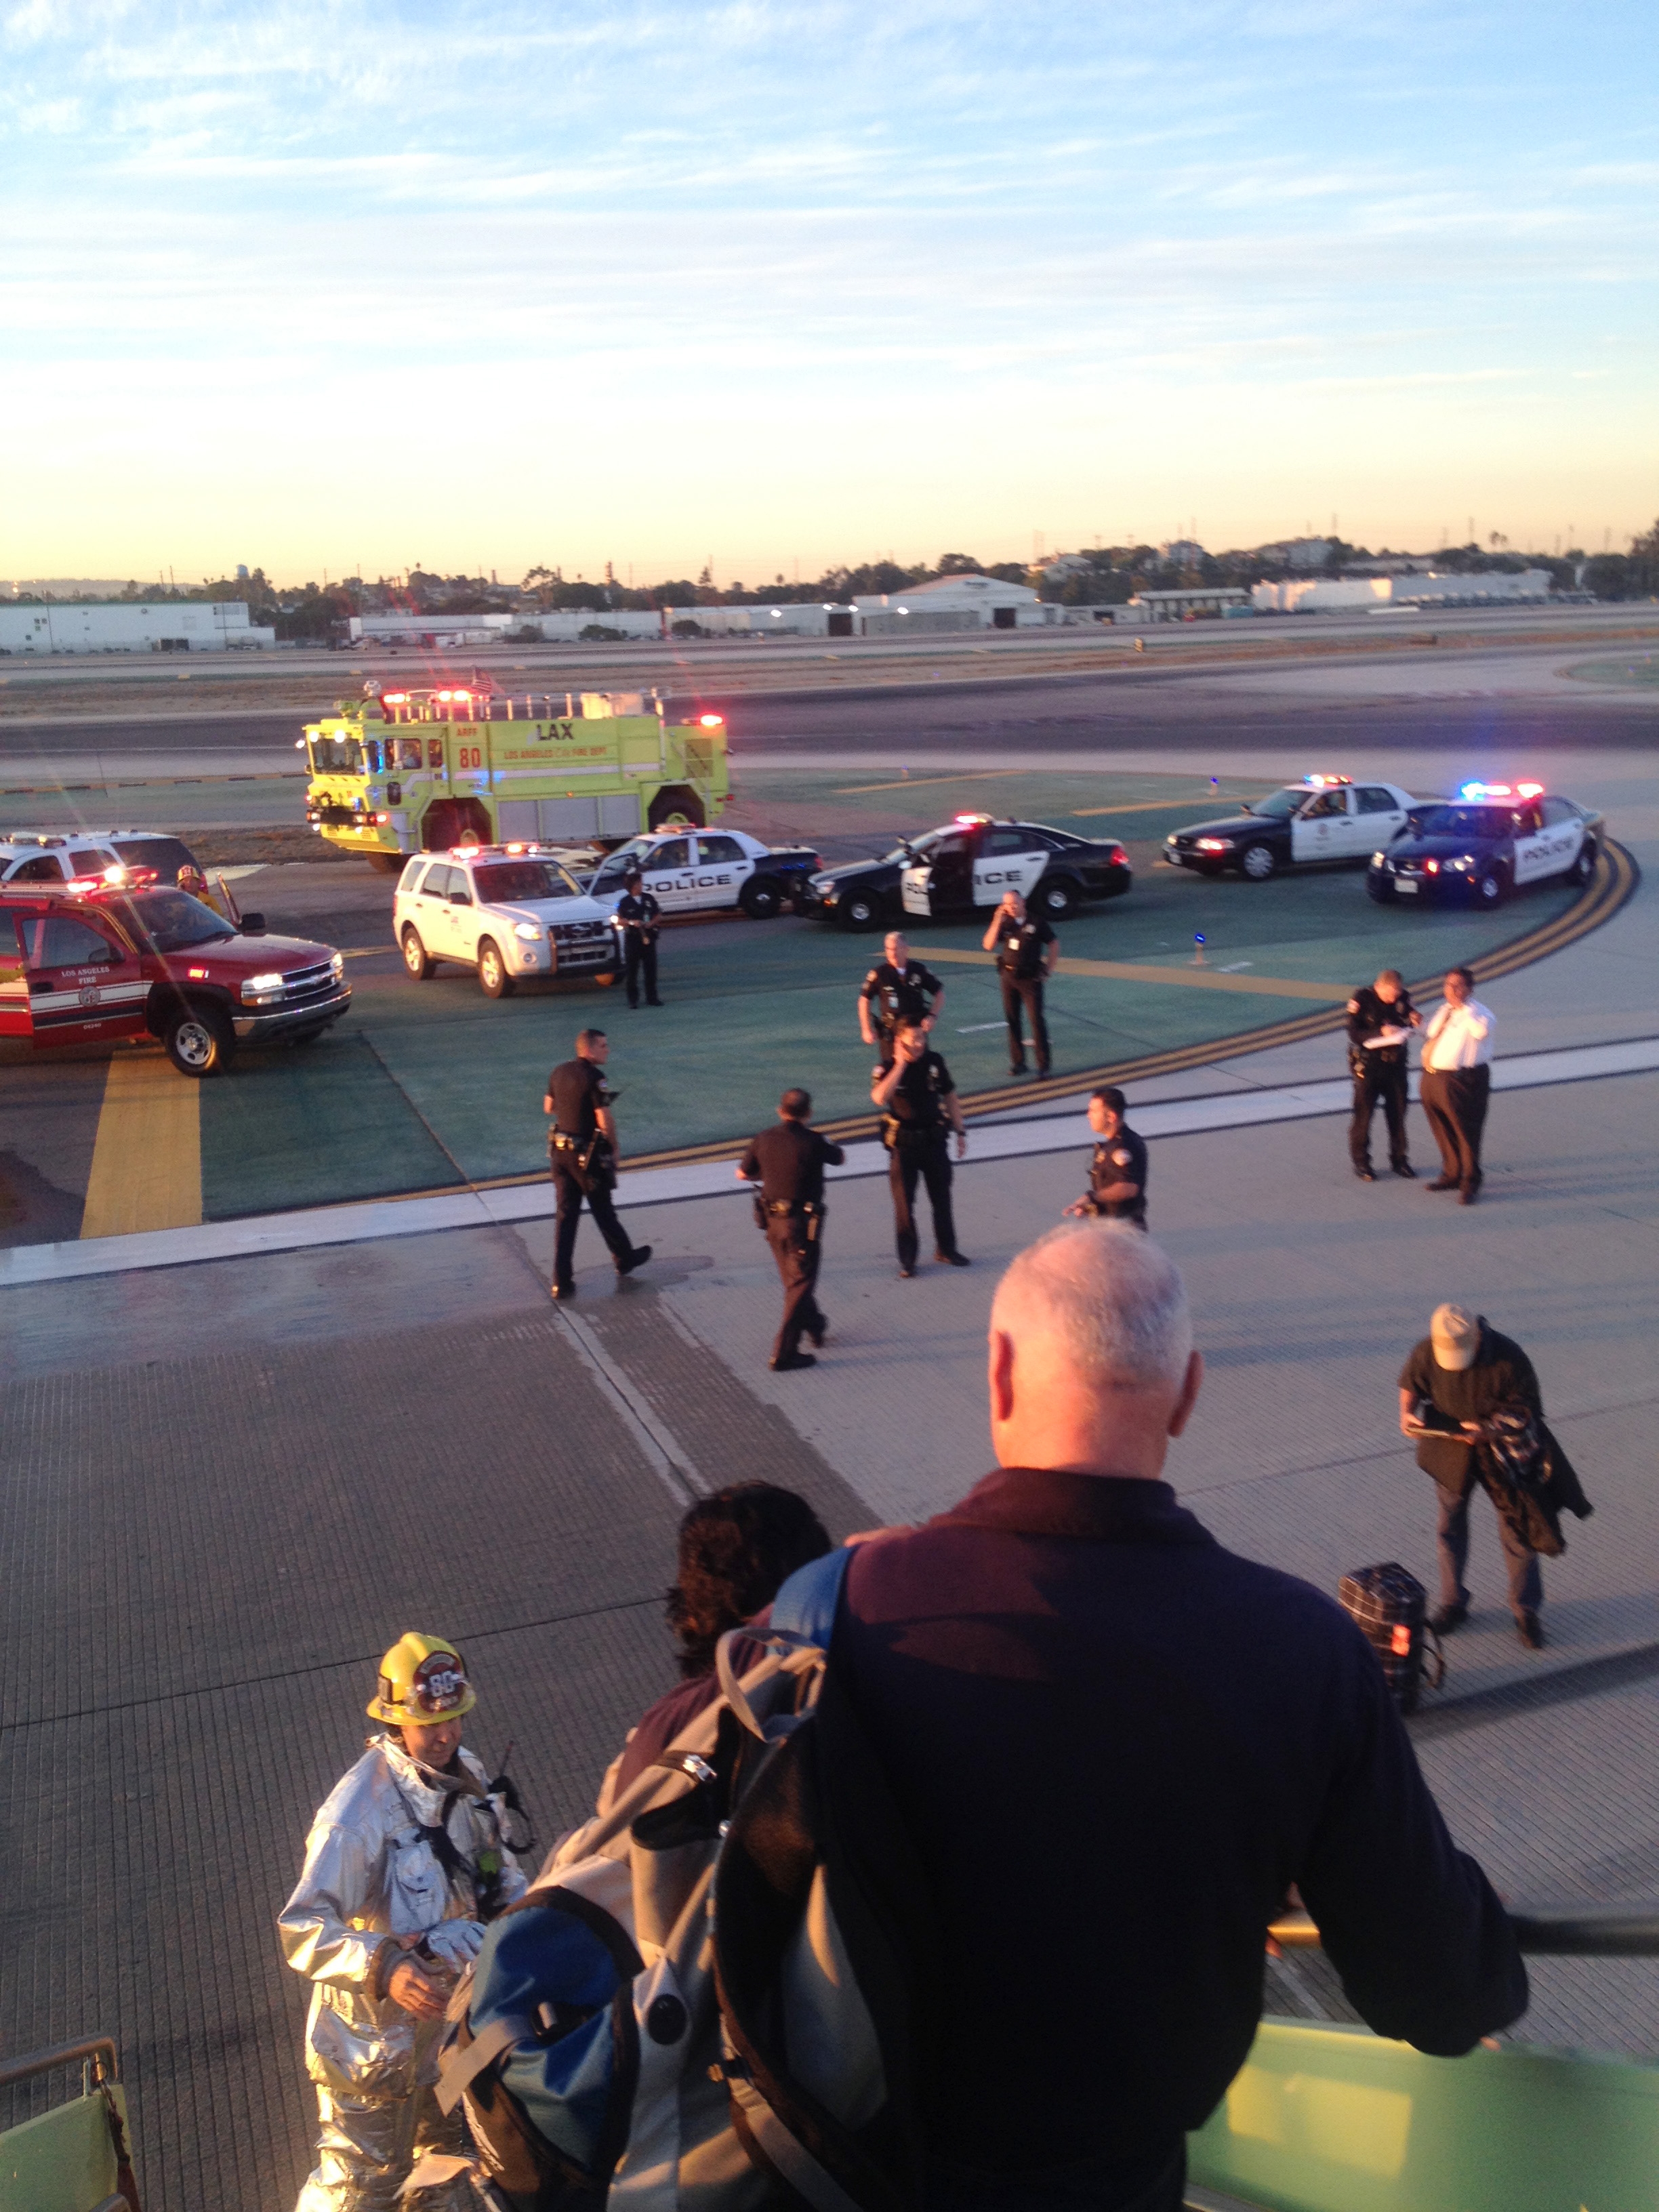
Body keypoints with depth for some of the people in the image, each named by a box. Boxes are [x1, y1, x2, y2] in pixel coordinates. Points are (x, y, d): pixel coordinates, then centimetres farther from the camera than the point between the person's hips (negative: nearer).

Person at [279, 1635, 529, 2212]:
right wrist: (384, 1968, -45)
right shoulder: (358, 1813, -31)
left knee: (446, 2148, 28)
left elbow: (496, 1865, 11)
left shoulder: (466, 1777, -6)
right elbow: (302, 1929, -33)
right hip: (375, 2036, -7)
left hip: (450, 2011, 7)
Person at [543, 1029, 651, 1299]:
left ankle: (562, 1282, 7)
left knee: (566, 1216, 9)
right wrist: (614, 1149, -6)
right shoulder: (594, 1077, -18)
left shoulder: (559, 1072, 4)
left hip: (560, 1151, 6)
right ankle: (625, 1259, 35)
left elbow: (548, 1107, 17)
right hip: (587, 1155, -6)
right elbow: (605, 1121, -20)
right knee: (603, 1210, 12)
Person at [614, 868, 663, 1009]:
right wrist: (632, 922, -17)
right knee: (631, 970, 0)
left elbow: (659, 915, 12)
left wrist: (651, 923, -7)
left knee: (651, 968, 5)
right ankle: (633, 999, 5)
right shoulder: (625, 902, 0)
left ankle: (652, 997, 13)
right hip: (632, 938, -3)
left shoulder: (648, 899, 8)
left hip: (648, 937, 3)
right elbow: (619, 921, -1)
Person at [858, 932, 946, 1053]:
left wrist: (932, 1016, -7)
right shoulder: (880, 973, -9)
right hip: (890, 1032, -2)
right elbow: (865, 1000, 0)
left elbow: (939, 993, 8)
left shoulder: (919, 970, -3)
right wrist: (867, 1029, -4)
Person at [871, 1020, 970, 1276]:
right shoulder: (888, 1068, -11)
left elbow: (950, 1097, 9)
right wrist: (900, 1064, -28)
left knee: (942, 1198, 14)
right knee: (904, 1201, 3)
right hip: (903, 1142, -3)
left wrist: (960, 1132, 9)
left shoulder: (935, 1062, -2)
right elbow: (880, 1098, -31)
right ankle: (907, 1258, 14)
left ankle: (946, 1250, 30)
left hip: (934, 1138, 3)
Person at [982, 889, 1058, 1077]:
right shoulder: (1005, 924, 2)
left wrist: (1048, 969, 0)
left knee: (1037, 1020, -7)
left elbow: (1054, 945, 4)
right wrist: (997, 922, -15)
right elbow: (989, 946, -9)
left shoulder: (1036, 924, -5)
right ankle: (1018, 1062, 17)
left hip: (1031, 978, -4)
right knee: (1012, 1021, 8)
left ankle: (1043, 1064, -4)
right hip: (1009, 977, 4)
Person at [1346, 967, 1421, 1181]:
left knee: (1398, 1112, 10)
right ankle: (1361, 1162, 14)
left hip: (1396, 1062, 4)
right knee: (1364, 1113, 3)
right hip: (1368, 1064, -4)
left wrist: (1414, 1020, -14)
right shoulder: (1362, 999, -14)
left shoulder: (1404, 998, -2)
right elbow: (1354, 1034, -17)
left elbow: (1409, 1026, 10)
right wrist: (1381, 1032, -31)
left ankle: (1399, 1159, 24)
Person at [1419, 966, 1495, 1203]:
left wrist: (1462, 1007, -24)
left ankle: (1470, 1183, 8)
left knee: (1466, 1132, -3)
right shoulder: (1442, 1010, 13)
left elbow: (1482, 1030, -33)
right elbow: (1429, 1035, 29)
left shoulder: (1477, 1012, -10)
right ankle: (1451, 1174, 36)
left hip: (1464, 1082, -8)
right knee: (1443, 1131, 19)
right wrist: (1427, 1052, 9)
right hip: (1433, 1076, 8)